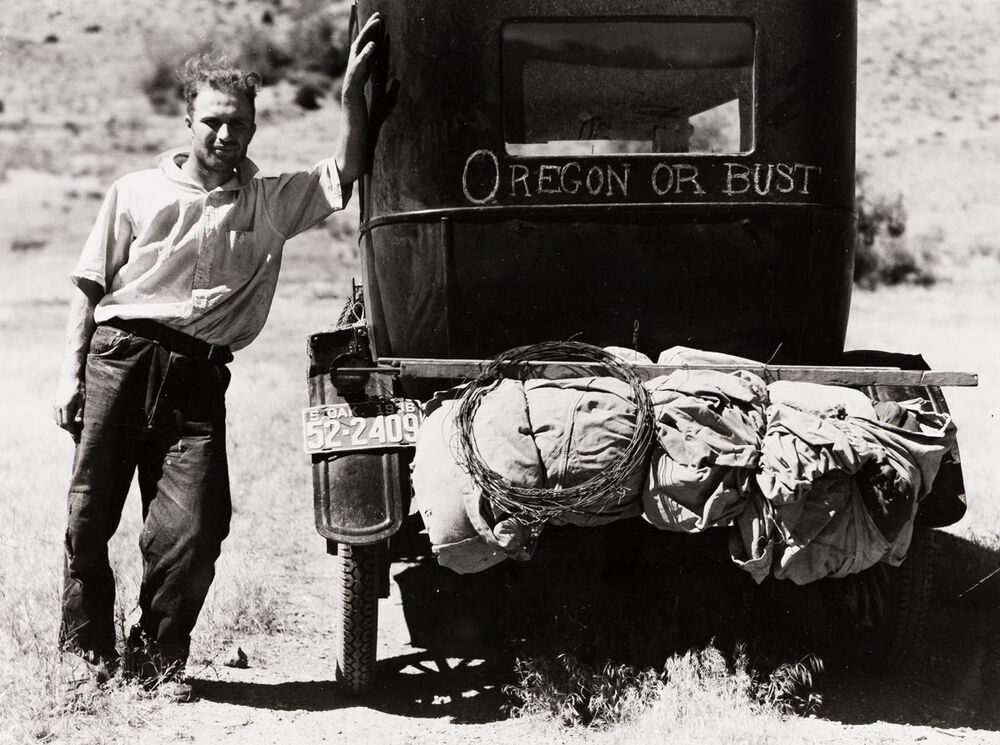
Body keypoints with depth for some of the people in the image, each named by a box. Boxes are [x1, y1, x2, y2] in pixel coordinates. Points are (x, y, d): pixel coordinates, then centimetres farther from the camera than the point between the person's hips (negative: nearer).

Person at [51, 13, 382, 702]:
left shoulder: (271, 203, 15)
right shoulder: (138, 191, 12)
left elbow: (345, 174, 5)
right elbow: (91, 288, 12)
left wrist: (352, 92, -6)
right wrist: (72, 371, 3)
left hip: (198, 376, 1)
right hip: (119, 357, 0)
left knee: (194, 527, -9)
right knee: (90, 514, -1)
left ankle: (156, 658, 7)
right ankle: (85, 652, 14)